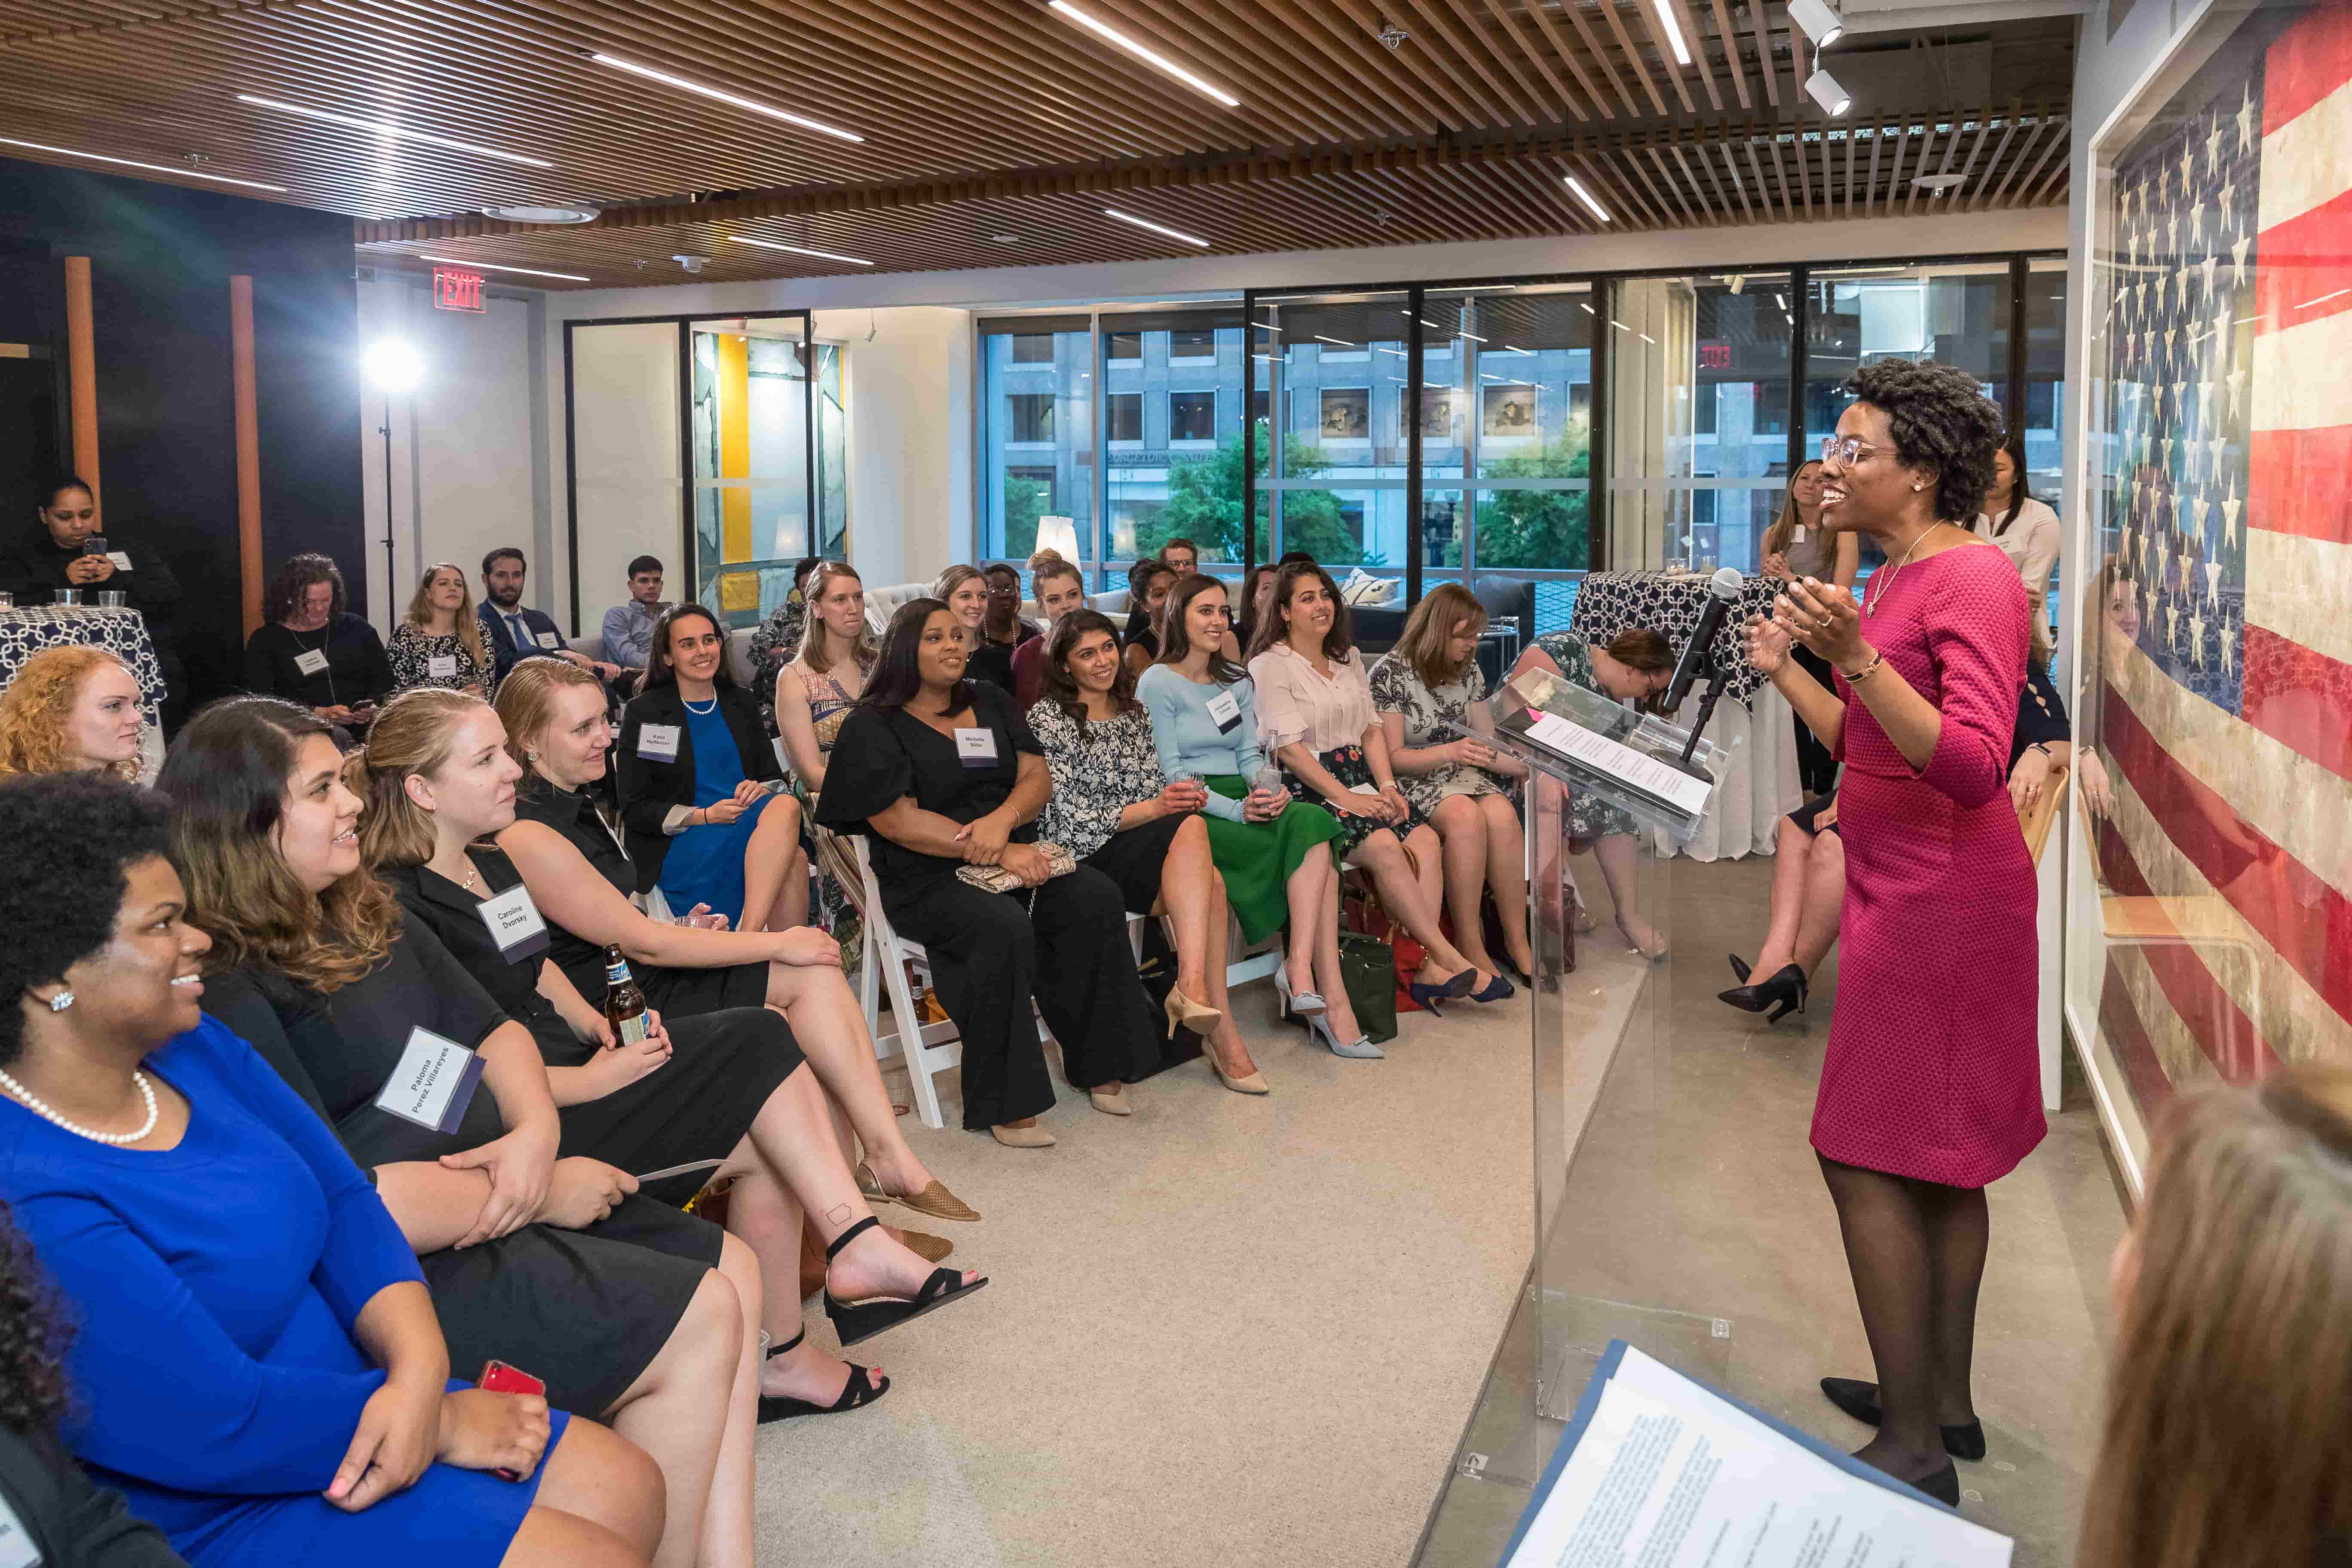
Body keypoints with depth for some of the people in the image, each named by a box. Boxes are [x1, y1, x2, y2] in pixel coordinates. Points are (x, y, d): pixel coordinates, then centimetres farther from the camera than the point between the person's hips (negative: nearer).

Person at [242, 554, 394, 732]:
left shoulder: (356, 627, 17)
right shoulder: (265, 640, 10)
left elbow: (384, 676, 15)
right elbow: (262, 701, 0)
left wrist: (374, 706, -7)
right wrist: (319, 714, -13)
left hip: (365, 726, 2)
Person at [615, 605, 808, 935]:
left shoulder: (741, 703, 19)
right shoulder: (643, 712, 4)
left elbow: (773, 776, 21)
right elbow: (635, 809, 0)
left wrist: (761, 789, -5)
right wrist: (704, 816, -13)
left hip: (749, 826, 4)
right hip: (681, 847, -4)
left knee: (785, 806, -34)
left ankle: (746, 937, -40)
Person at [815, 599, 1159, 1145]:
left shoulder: (991, 702, 20)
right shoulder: (871, 727, 2)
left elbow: (1038, 776, 10)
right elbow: (899, 821, -10)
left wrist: (1003, 819, -14)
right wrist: (998, 854, -17)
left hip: (1018, 857, 5)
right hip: (928, 880, -5)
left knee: (1097, 897, -23)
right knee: (1005, 928, -35)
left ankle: (1100, 1069, -12)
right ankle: (1005, 1105, -26)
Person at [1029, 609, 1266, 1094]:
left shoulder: (1133, 713, 19)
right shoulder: (1047, 719, -1)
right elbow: (1066, 820, -9)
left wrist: (1181, 794, -5)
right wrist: (1150, 809, -16)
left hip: (1143, 854, 6)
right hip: (1083, 861, -6)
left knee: (1207, 884, -29)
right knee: (1191, 828, -31)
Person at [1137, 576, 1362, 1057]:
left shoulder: (1237, 681, 21)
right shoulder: (1158, 683, 0)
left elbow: (1250, 753, 16)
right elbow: (1170, 771, -8)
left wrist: (1269, 786, -9)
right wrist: (1236, 810, -21)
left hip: (1243, 800, 6)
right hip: (1192, 811, -6)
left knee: (1314, 823, -28)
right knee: (1317, 850, -26)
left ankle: (1301, 969, -35)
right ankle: (1330, 997, -28)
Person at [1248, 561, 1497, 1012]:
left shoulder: (1349, 657, 20)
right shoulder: (1271, 665, -3)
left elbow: (1373, 728, 16)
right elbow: (1290, 748, -11)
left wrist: (1387, 785, -1)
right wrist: (1345, 797, -17)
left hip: (1358, 776, 7)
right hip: (1306, 787, -6)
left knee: (1424, 839, -21)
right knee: (1384, 845, -29)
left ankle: (1429, 969, -26)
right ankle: (1450, 959, -23)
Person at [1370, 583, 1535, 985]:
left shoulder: (1469, 672, 11)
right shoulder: (1391, 672, -9)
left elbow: (1489, 748, 13)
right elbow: (1391, 756, -10)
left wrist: (1533, 769, -4)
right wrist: (1450, 752, -24)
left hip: (1461, 776, 5)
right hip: (1409, 783, -5)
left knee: (1502, 815, -28)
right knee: (1466, 816, -35)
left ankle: (1517, 940, -22)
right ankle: (1470, 945, -28)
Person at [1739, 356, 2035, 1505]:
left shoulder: (1975, 579, -15)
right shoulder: (1894, 577, 13)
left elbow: (1973, 765, -25)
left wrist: (1857, 658, -33)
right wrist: (1786, 673, 13)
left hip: (1938, 900, -10)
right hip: (1905, 892, 10)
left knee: (1868, 1158, -5)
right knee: (1938, 1161, 16)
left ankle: (1913, 1450, 5)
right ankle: (1943, 1400, 29)